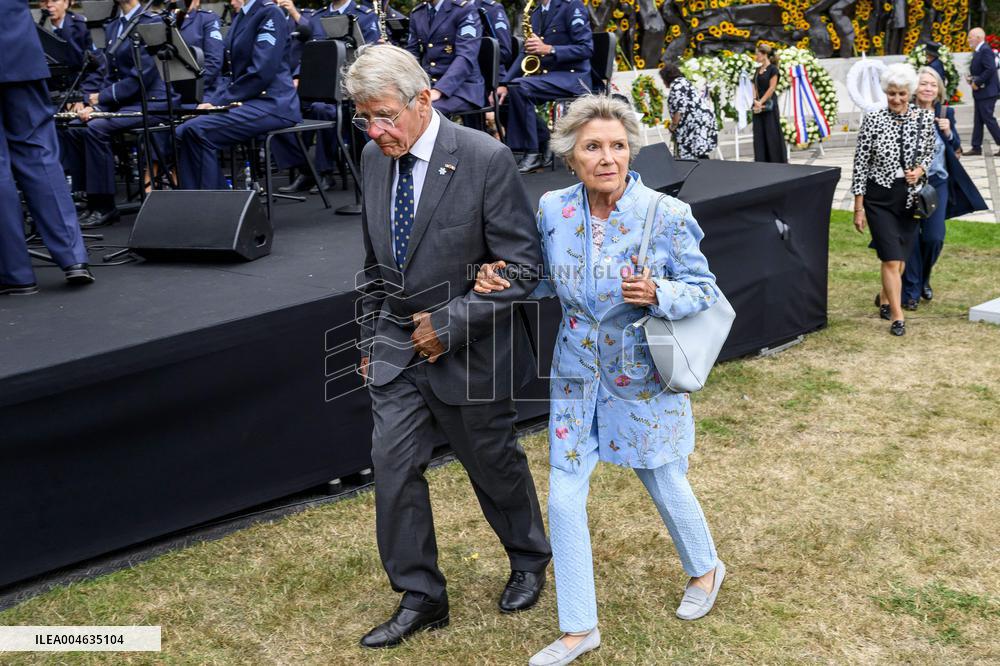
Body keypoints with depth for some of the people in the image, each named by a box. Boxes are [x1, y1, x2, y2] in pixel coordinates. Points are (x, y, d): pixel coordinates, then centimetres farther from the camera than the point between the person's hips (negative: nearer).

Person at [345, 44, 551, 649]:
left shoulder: (486, 159, -19)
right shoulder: (374, 157, 0)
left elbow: (523, 266, -17)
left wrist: (450, 323, -19)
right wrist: (372, 338, 13)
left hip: (469, 350, -4)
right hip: (399, 347, 5)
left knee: (495, 463, 13)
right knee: (393, 465, 1)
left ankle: (529, 560, 41)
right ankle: (421, 598, 18)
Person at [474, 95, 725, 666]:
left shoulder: (665, 214, -17)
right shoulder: (554, 210, -6)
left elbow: (705, 290, -8)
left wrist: (658, 294, -28)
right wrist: (506, 281, -10)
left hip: (642, 376, -3)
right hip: (577, 373, 3)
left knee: (665, 485, 14)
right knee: (564, 498, 3)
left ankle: (705, 569, 48)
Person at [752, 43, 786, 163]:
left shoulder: (773, 69, -8)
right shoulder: (758, 69, 14)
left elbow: (771, 88, -13)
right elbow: (755, 87, 10)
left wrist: (761, 102, -16)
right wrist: (755, 101, -7)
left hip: (769, 104, -7)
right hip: (758, 104, 7)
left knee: (772, 134, -3)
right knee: (759, 135, 5)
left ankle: (777, 161, 5)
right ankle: (761, 161, 8)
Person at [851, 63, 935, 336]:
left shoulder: (925, 118, -1)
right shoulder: (873, 120, -10)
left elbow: (929, 153, 14)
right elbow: (860, 164, -6)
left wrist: (920, 170, -9)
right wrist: (858, 207, -7)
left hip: (911, 197, 3)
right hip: (879, 198, -3)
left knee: (901, 255, 15)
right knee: (891, 259, -8)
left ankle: (884, 298, 40)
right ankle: (897, 316, -1)